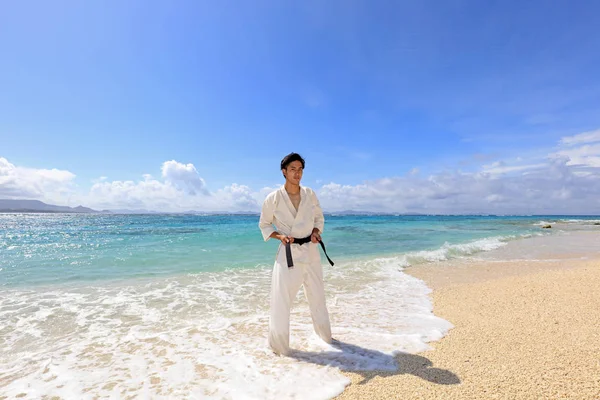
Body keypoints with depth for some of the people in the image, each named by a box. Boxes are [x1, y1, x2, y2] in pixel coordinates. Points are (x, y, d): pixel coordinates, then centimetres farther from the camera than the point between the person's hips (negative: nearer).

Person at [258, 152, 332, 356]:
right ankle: (279, 346, 21)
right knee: (281, 300, -1)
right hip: (288, 253, -3)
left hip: (311, 251, 4)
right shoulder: (273, 198, -9)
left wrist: (316, 232, -6)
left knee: (317, 296, 19)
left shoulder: (310, 194, 0)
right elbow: (264, 225, 2)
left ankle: (325, 336, 43)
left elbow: (319, 218, 14)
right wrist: (280, 236, -14)